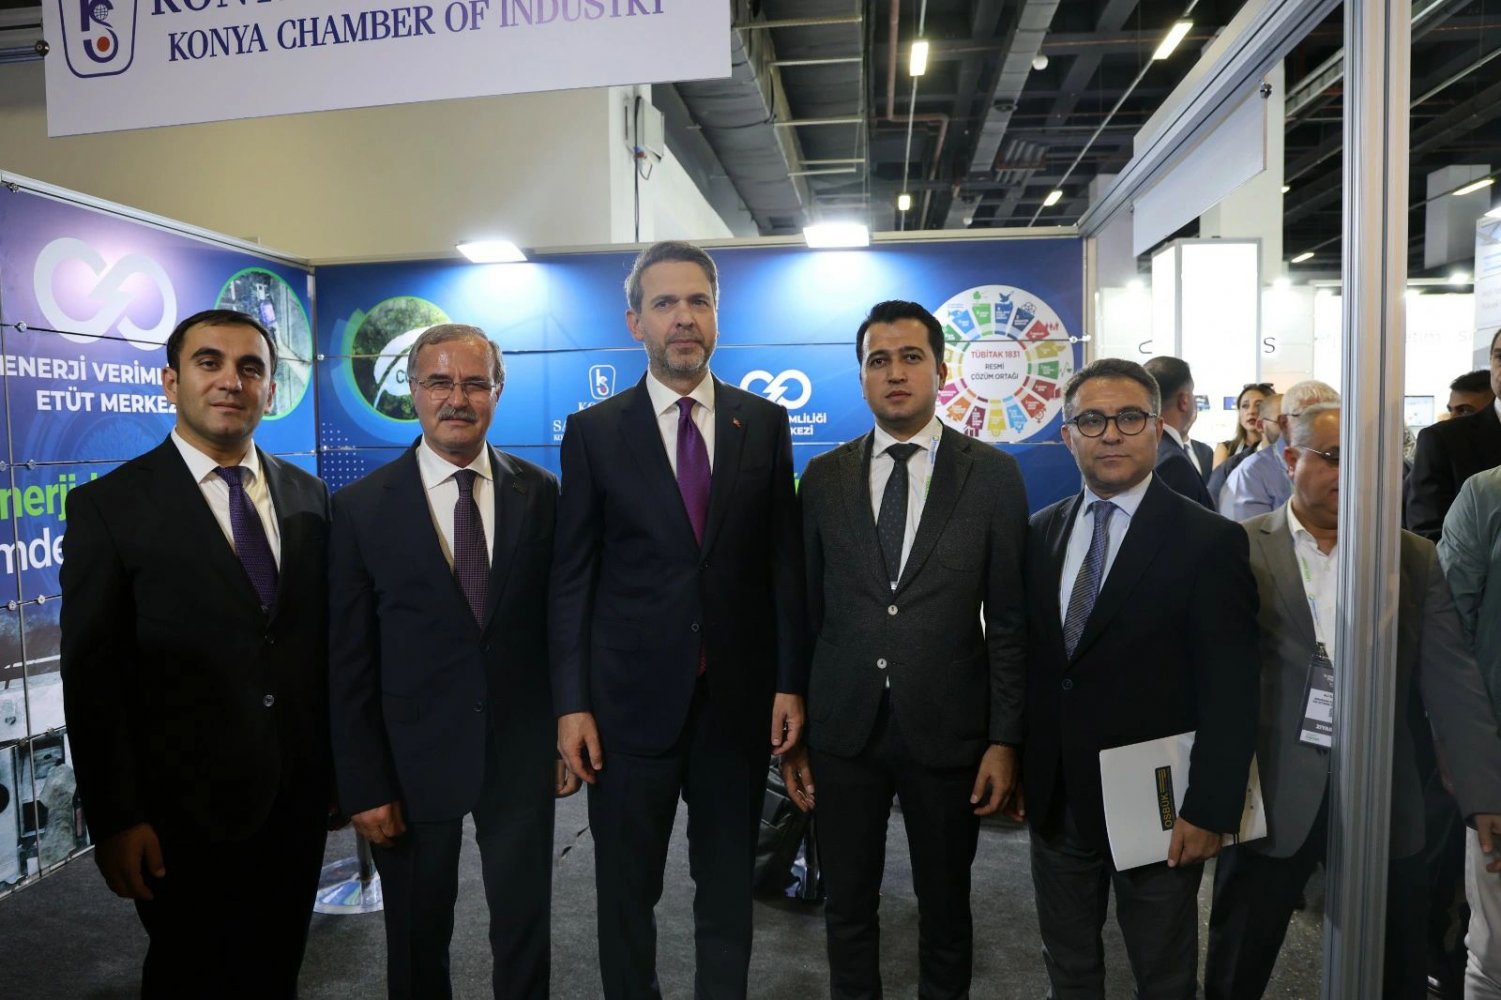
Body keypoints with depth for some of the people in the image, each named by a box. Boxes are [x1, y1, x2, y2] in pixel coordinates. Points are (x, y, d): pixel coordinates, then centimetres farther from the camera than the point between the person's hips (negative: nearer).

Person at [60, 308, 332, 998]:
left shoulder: (308, 498, 4)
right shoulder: (109, 506, -8)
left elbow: (324, 640, 8)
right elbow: (92, 677, -9)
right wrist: (115, 822, -10)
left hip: (299, 802, 4)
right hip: (187, 812, -3)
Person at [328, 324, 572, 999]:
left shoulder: (539, 493, -2)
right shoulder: (362, 508, -6)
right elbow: (349, 662, -5)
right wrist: (362, 785, -6)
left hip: (521, 754, 1)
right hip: (414, 759, -1)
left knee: (525, 933, 15)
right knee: (417, 941, 18)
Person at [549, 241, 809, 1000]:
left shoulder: (765, 423, 2)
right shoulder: (593, 431, -1)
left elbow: (786, 560, 3)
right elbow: (572, 577, -2)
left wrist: (791, 681, -1)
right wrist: (571, 703, -6)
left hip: (739, 695, 1)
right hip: (631, 696, -1)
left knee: (728, 886, 16)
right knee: (625, 890, 15)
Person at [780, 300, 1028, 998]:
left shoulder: (993, 475, -2)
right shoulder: (823, 478, 3)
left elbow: (1010, 618, -3)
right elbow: (805, 611, 4)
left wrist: (1006, 739, -6)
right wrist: (792, 732, 4)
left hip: (947, 730, -1)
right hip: (844, 728, 2)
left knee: (945, 905, 16)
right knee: (848, 905, 15)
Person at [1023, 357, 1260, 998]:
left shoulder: (1209, 542, -12)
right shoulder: (1040, 534, 3)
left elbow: (1230, 693, -13)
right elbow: (1026, 657, 7)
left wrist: (1210, 809, -14)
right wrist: (1015, 764, 7)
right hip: (1055, 800, 4)